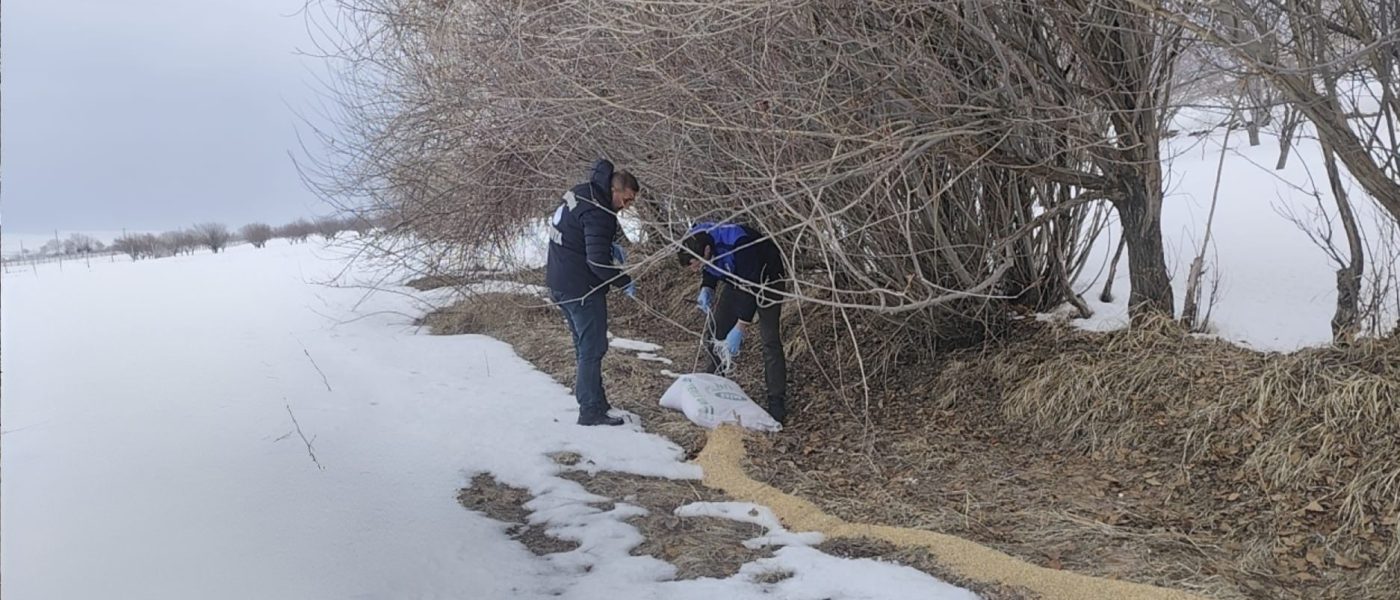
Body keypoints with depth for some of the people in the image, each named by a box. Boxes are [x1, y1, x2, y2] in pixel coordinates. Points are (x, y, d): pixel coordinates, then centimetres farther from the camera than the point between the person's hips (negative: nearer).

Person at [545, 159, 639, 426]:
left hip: (559, 282, 10)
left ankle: (587, 393, 28)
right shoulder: (597, 213, -22)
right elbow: (598, 262, -24)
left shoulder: (579, 194, 8)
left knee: (583, 345, 19)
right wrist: (625, 282, -11)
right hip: (582, 288, -10)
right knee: (593, 348, -3)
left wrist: (609, 245, 11)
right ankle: (591, 411, 0)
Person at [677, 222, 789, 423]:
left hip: (766, 280, -7)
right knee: (714, 330, 2)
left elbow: (752, 288, -34)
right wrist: (706, 289, -19)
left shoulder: (738, 244, -41)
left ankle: (777, 402, -9)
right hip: (737, 281, 7)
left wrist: (739, 329, -33)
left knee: (770, 339, -15)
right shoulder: (696, 240, -19)